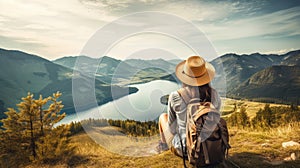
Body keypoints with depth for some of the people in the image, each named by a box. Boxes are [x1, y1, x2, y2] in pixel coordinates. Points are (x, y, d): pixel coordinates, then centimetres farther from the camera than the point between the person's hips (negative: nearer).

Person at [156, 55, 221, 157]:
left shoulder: (176, 97, -23)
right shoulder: (214, 94, -15)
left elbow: (172, 125, -8)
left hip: (183, 149, -2)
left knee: (163, 116, 25)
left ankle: (164, 144, 56)